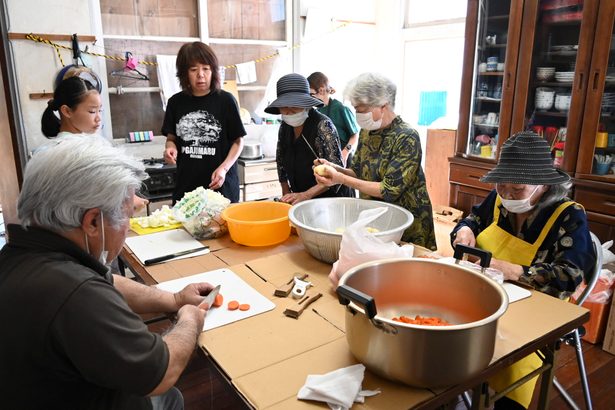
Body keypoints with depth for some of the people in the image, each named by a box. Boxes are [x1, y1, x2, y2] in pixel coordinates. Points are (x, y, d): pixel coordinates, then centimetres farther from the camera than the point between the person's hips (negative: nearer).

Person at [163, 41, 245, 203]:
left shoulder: (225, 100, -6)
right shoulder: (176, 102, 4)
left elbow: (238, 141, -1)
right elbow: (171, 137, 15)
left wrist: (223, 168, -14)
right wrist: (170, 147, -7)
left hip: (221, 185, -2)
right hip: (186, 185, 3)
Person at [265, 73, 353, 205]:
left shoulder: (323, 126, -17)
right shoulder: (285, 127, 1)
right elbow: (281, 162, 13)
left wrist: (305, 195, -29)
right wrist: (286, 195, 5)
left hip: (330, 198, -5)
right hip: (299, 200, 5)